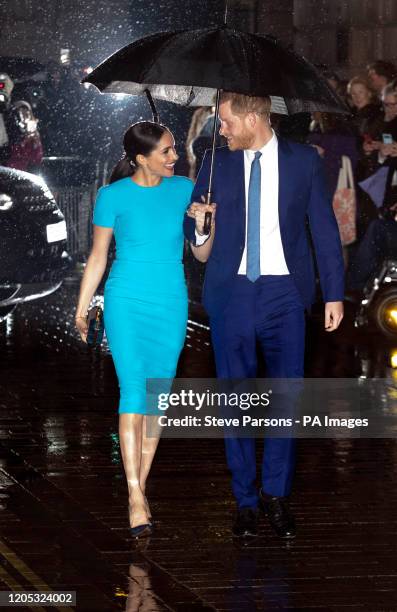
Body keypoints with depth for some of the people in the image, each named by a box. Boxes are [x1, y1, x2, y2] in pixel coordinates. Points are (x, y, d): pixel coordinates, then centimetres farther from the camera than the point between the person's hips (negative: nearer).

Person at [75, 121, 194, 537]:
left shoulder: (183, 189, 2)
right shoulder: (114, 196, -5)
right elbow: (98, 256, 3)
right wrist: (81, 311, 6)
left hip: (171, 304, 3)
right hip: (126, 304, -3)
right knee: (133, 394, -11)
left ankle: (140, 485, 16)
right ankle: (136, 498, -12)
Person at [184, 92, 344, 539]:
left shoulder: (304, 161, 2)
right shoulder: (218, 162, 6)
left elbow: (324, 228, 5)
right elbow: (199, 241, 13)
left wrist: (334, 293, 2)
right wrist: (199, 225, -11)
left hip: (284, 291, -1)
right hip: (231, 292, 1)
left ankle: (276, 493, 14)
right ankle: (245, 499, 13)